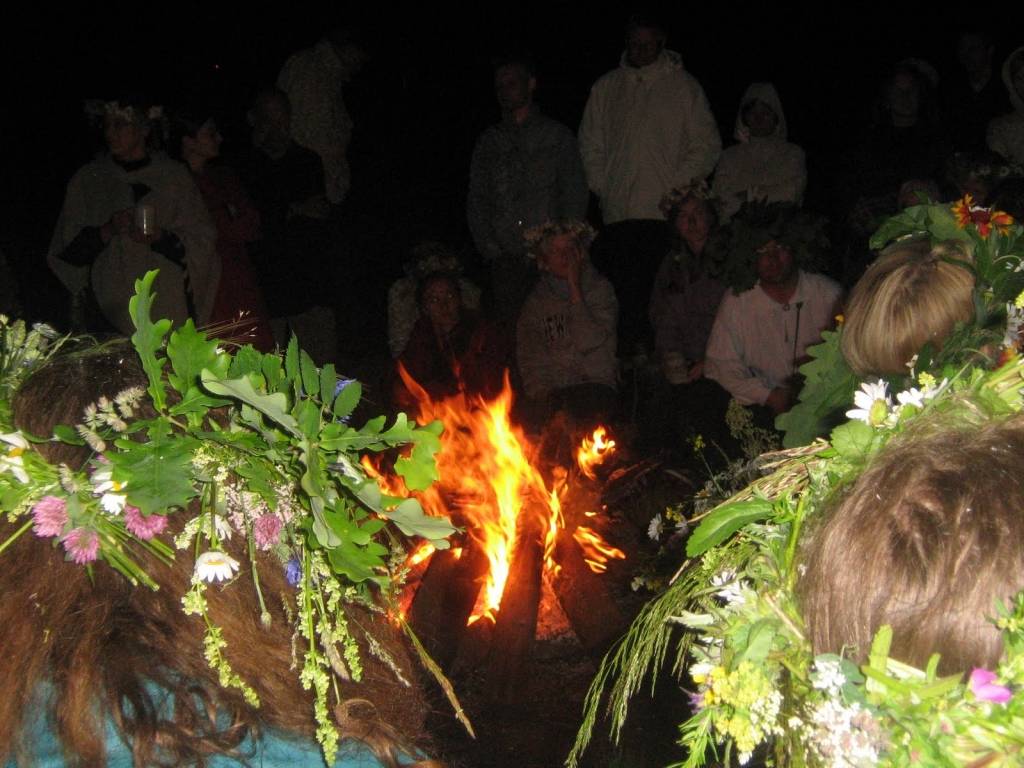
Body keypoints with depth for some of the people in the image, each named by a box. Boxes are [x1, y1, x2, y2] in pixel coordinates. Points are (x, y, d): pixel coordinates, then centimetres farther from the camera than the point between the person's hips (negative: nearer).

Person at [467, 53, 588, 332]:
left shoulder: (557, 136, 9)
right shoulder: (488, 142, 17)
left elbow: (575, 196, 5)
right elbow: (477, 200, 16)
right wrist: (488, 246, 3)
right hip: (507, 258, 2)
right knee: (508, 328, -8)